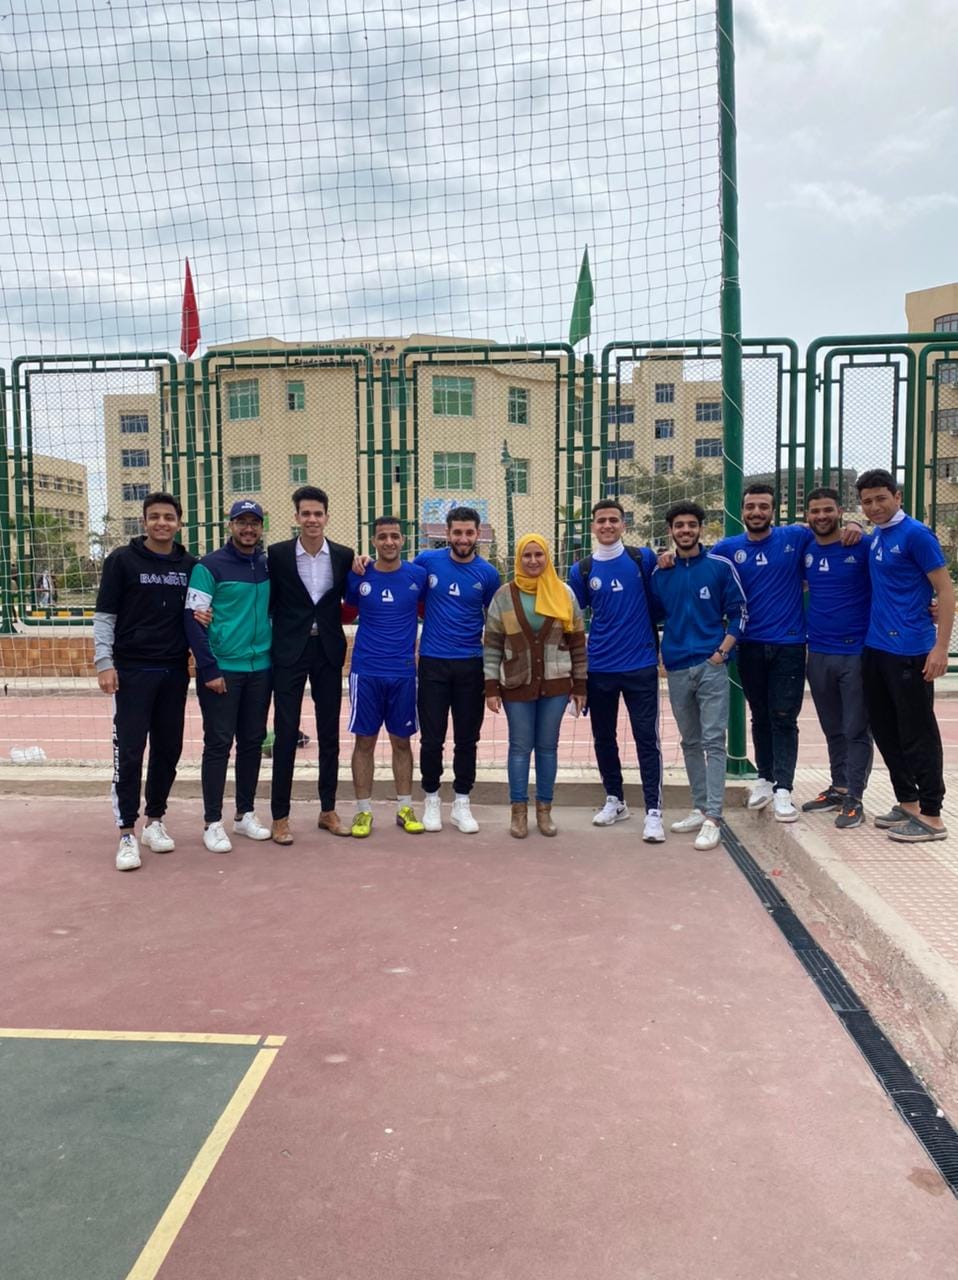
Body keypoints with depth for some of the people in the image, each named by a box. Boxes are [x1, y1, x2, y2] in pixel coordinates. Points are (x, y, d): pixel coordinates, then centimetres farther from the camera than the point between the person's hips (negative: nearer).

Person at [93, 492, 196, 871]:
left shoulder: (189, 566, 8)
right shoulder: (122, 560, -2)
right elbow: (104, 615, -2)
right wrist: (104, 662, -10)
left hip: (175, 672, 4)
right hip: (132, 671, -4)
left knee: (168, 749, 9)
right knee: (129, 752, -5)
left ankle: (155, 820, 23)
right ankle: (127, 833, 2)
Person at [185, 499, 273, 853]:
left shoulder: (268, 565, 9)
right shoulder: (209, 566, -7)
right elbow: (193, 619, -10)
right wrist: (209, 669, -14)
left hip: (260, 668, 5)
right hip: (221, 670, -5)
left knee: (253, 742, 11)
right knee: (218, 744, -1)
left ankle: (245, 814, 24)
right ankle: (213, 823, 8)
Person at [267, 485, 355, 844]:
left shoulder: (343, 556, 2)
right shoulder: (278, 554, -4)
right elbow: (269, 602, 1)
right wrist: (269, 645, -6)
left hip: (329, 653, 3)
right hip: (289, 653, -2)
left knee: (329, 734, 10)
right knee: (286, 734, 0)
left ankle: (328, 810, 22)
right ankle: (280, 816, 9)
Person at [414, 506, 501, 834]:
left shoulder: (487, 573, -1)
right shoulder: (427, 561, -3)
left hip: (471, 665, 1)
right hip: (433, 662, -1)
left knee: (467, 738, 8)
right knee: (432, 738, 4)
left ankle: (461, 803, 21)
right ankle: (431, 799, 21)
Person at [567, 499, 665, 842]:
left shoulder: (643, 559, -1)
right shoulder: (581, 571, 3)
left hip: (641, 665, -2)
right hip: (599, 668, 3)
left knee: (647, 739, -2)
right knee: (603, 738, 12)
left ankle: (653, 812, 2)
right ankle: (614, 800, 29)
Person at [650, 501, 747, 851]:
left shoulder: (720, 566, -1)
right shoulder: (661, 573, 8)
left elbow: (739, 612, 0)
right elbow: (654, 615, 16)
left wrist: (722, 651, -8)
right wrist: (657, 653, 5)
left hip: (710, 665, -4)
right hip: (676, 668, 4)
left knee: (713, 741, -7)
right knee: (690, 743, 12)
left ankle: (713, 818, -6)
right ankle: (699, 809, 22)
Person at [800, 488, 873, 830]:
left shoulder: (862, 547, -7)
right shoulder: (804, 551, 6)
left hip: (856, 652, -5)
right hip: (818, 654, 5)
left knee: (856, 730, 1)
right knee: (833, 729, 15)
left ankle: (854, 798, 8)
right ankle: (838, 788, 27)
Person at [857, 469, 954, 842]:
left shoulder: (915, 534, -10)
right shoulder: (875, 538, 13)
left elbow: (946, 591, -12)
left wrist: (941, 647, -18)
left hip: (908, 651, -8)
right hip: (875, 648, 8)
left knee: (917, 734, -2)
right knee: (884, 729, 14)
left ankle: (931, 816, 7)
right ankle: (907, 802, 27)